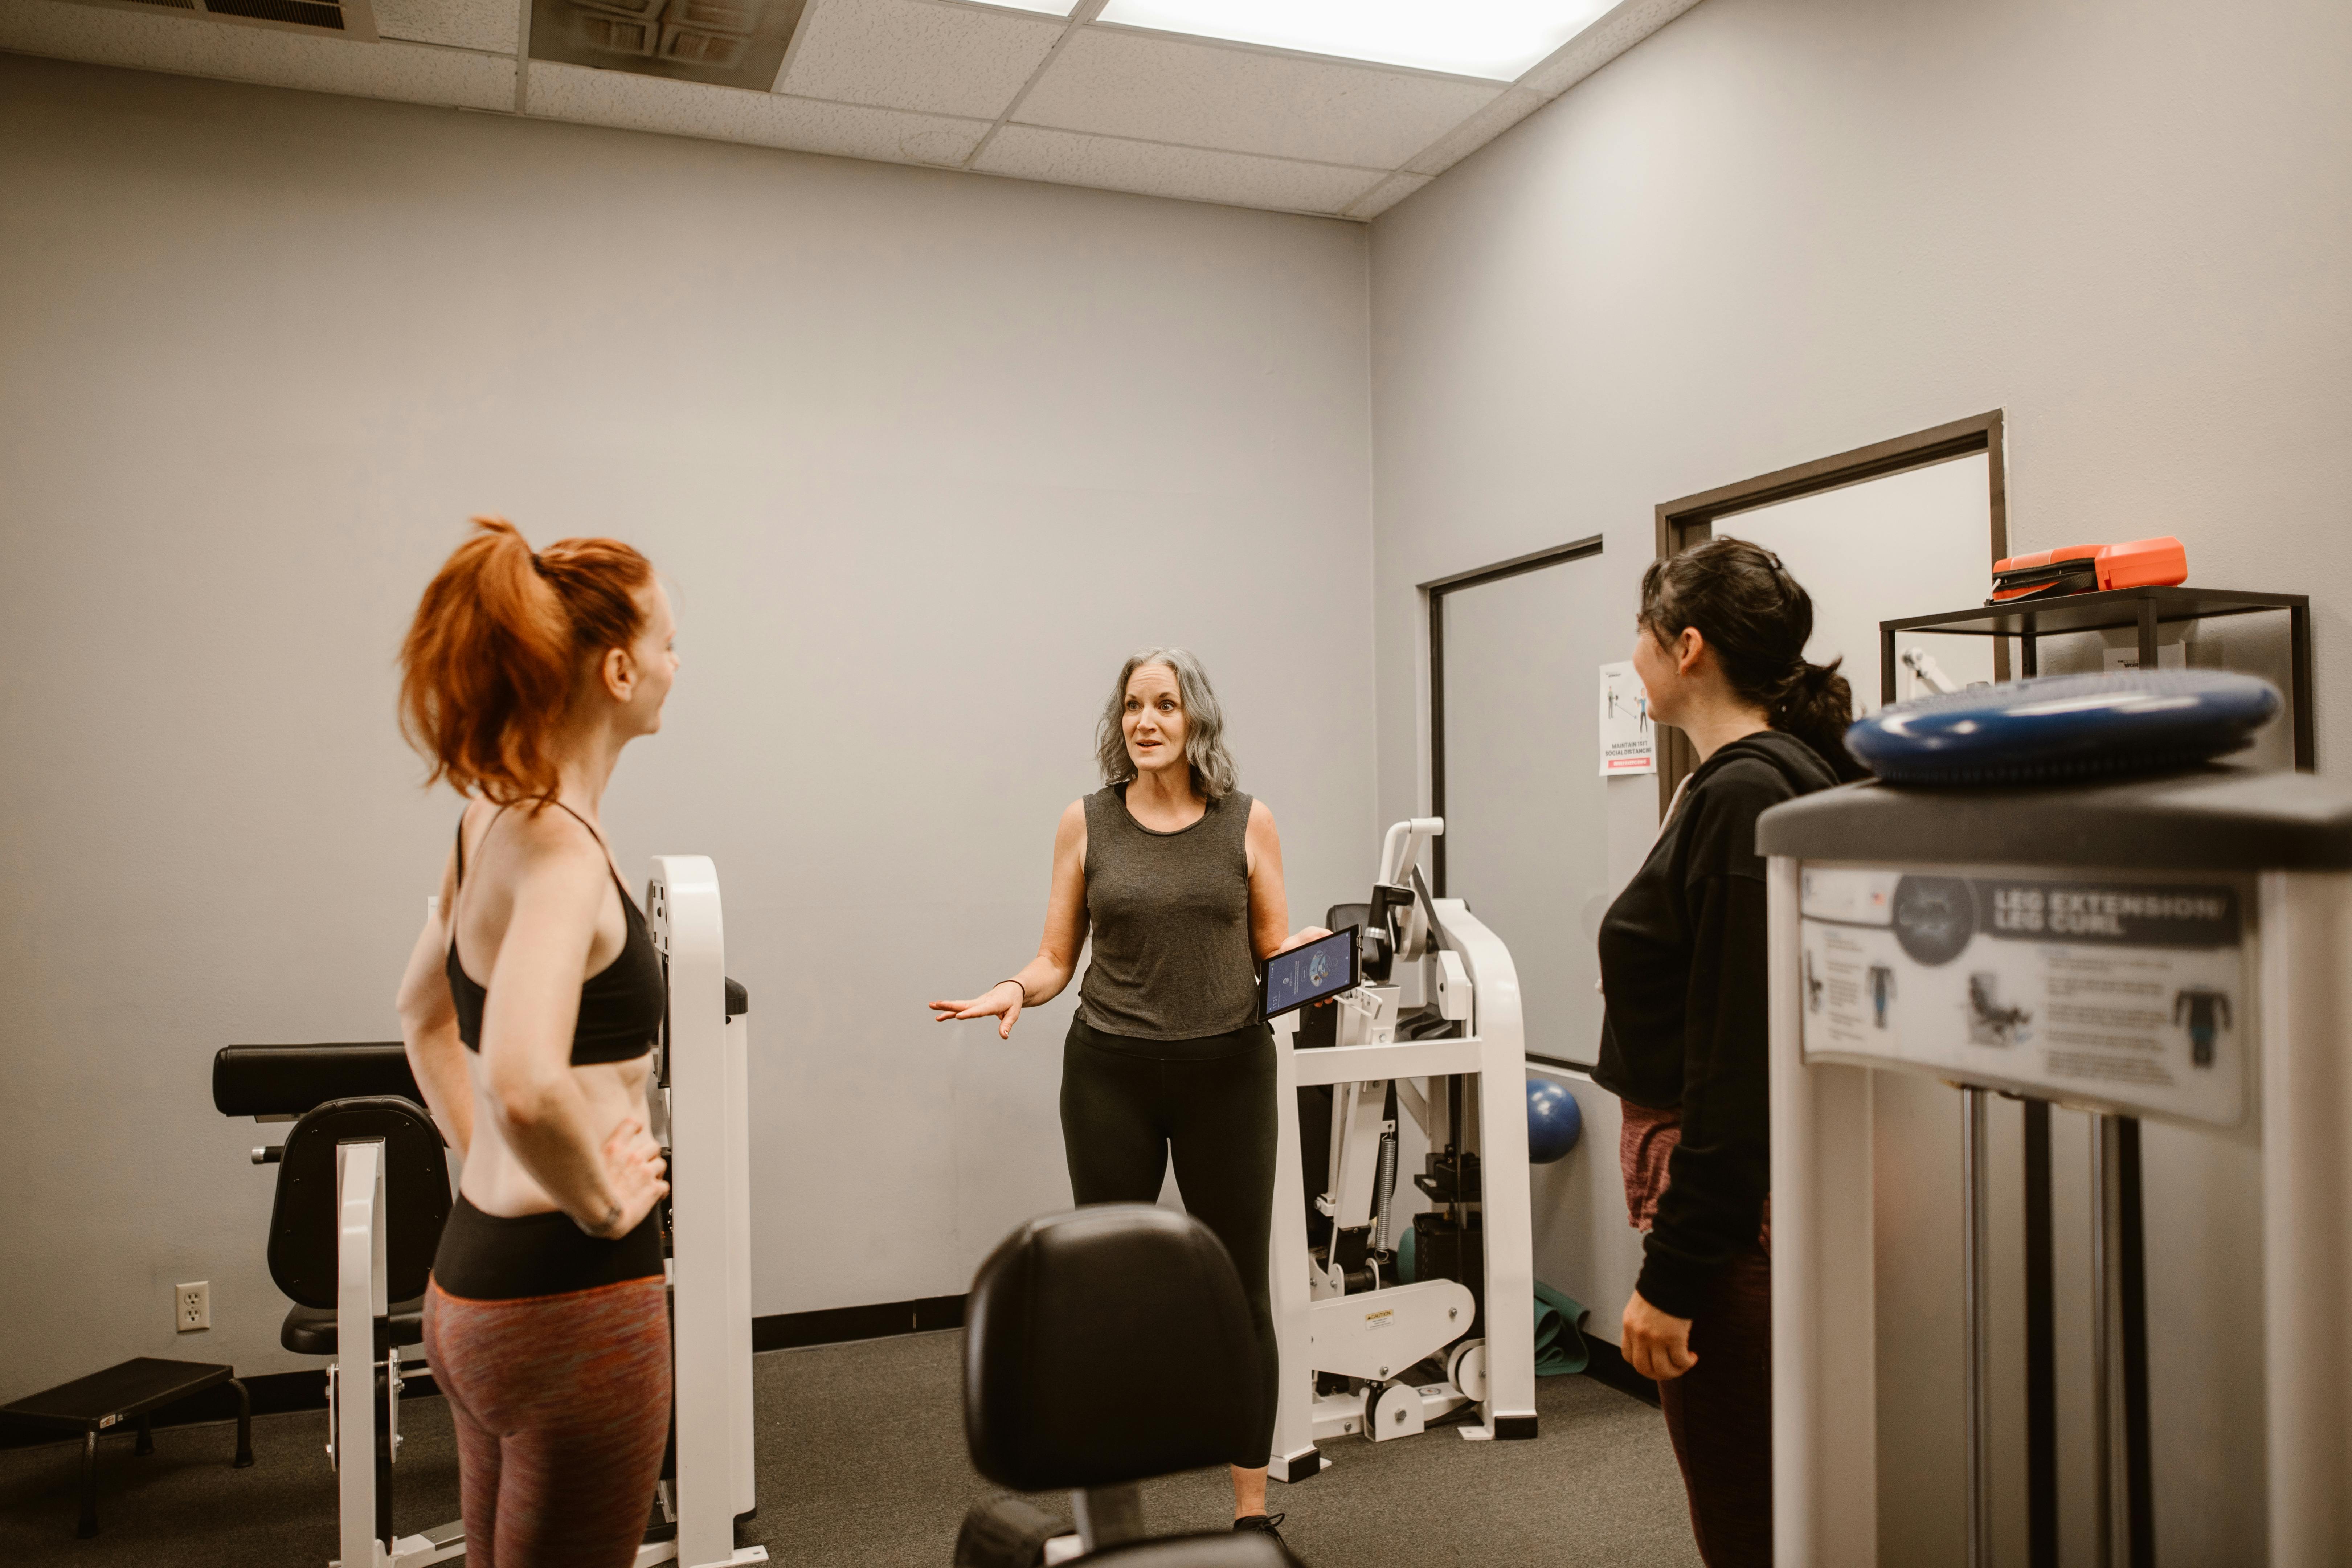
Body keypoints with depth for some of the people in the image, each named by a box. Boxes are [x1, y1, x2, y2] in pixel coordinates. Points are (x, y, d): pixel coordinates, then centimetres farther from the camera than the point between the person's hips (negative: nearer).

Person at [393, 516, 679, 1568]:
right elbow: (528, 1088, -37)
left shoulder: (493, 818, 6)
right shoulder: (560, 849, -22)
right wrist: (603, 1203, -21)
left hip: (473, 1277, 9)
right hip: (571, 1298, -9)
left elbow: (425, 1013, 21)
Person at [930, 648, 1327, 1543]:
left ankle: (1252, 1510, 21)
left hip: (1227, 1069, 0)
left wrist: (1306, 958, -13)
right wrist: (1016, 991, -15)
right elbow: (1057, 960, 5)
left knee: (1240, 1290, 6)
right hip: (1110, 1074, 0)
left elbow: (1275, 950, 8)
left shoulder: (1247, 822, 3)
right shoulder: (1087, 823, 4)